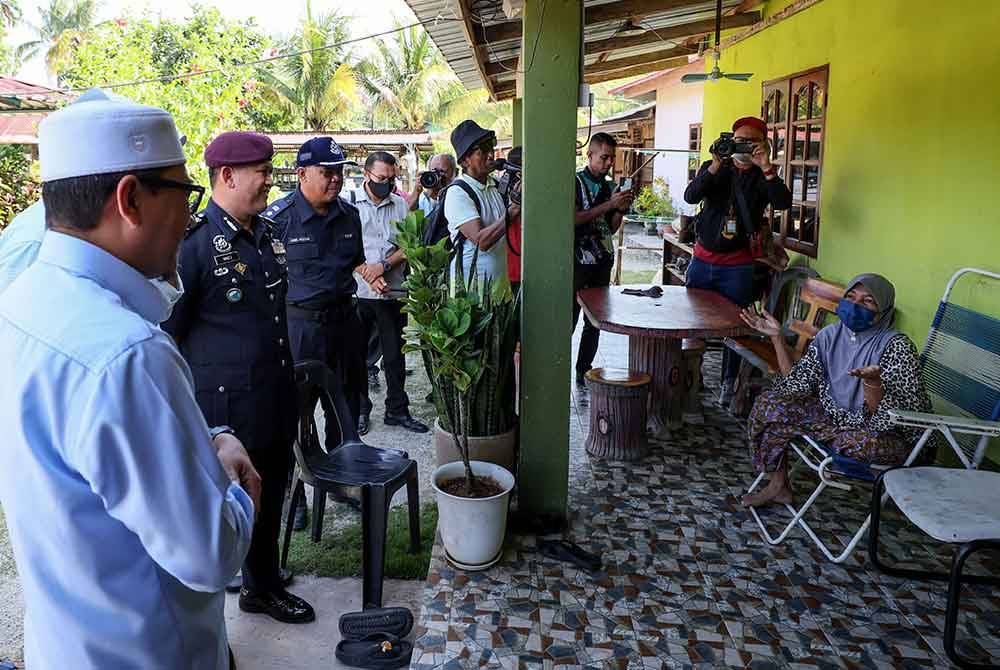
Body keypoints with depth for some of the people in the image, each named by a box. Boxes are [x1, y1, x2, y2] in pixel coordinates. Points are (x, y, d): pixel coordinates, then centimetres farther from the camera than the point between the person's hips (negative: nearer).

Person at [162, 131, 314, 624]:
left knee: (269, 499, 20)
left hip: (275, 405, 7)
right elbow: (166, 331, -13)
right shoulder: (194, 242, -16)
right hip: (226, 411, -7)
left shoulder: (263, 234, 9)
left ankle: (263, 586, 42)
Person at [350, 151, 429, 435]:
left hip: (393, 292, 3)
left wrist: (383, 266, -12)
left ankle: (397, 410, 21)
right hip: (357, 292, -2)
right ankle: (360, 409, 20)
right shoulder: (349, 202, -1)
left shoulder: (401, 205, 9)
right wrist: (365, 272, -15)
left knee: (395, 355, 9)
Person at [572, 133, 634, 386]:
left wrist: (622, 209, -2)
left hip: (603, 261, 6)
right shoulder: (576, 182, -5)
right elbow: (574, 218, -17)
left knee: (595, 322, 9)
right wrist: (609, 204, -19)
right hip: (579, 260, -6)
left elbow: (611, 229, 16)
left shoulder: (609, 187, 14)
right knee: (568, 320, -4)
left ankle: (583, 372, 19)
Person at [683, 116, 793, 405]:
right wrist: (715, 166, -23)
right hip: (703, 259, 2)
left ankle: (728, 384, 16)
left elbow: (783, 203, -17)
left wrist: (765, 167, -26)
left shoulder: (764, 176, 2)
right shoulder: (713, 169, 5)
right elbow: (690, 197, -12)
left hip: (738, 266, -2)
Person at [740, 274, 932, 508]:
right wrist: (777, 337, -12)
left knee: (869, 444, -40)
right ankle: (779, 486, 5)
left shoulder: (896, 346, -20)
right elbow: (798, 385, -6)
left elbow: (884, 416, -24)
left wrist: (871, 381, -45)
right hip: (833, 414, 5)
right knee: (770, 404, -9)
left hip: (886, 431, -5)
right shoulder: (830, 335, -2)